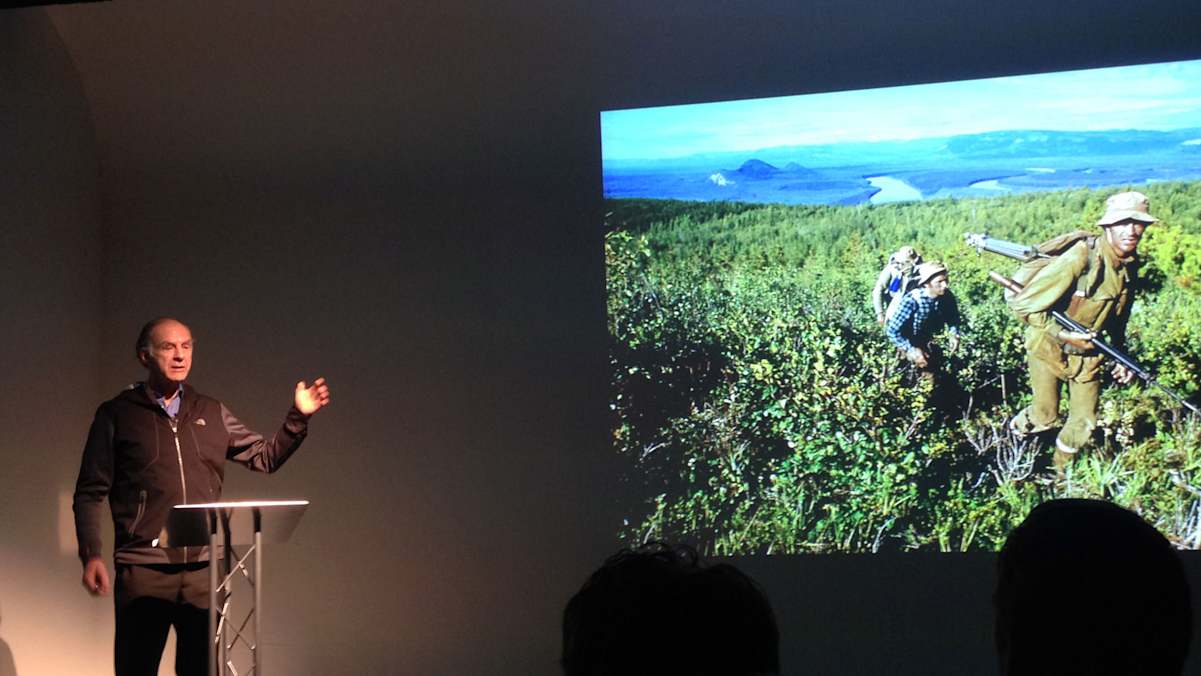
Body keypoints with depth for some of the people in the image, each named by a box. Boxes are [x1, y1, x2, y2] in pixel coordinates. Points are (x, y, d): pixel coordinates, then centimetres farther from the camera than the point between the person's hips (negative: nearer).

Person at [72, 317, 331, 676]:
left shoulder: (212, 413, 14)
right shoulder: (117, 414, 5)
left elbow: (266, 457, 17)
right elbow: (90, 493, 3)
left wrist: (298, 418, 1)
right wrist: (91, 555, -9)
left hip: (205, 567, 3)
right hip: (144, 567, -3)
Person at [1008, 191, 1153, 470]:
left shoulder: (1131, 264, -6)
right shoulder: (1080, 259, -29)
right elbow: (1022, 304, -27)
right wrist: (1066, 336, -26)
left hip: (1087, 351, 6)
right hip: (1049, 347, -6)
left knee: (1085, 423, 9)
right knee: (1045, 417, 6)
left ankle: (1061, 472, 33)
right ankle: (1016, 428, 39)